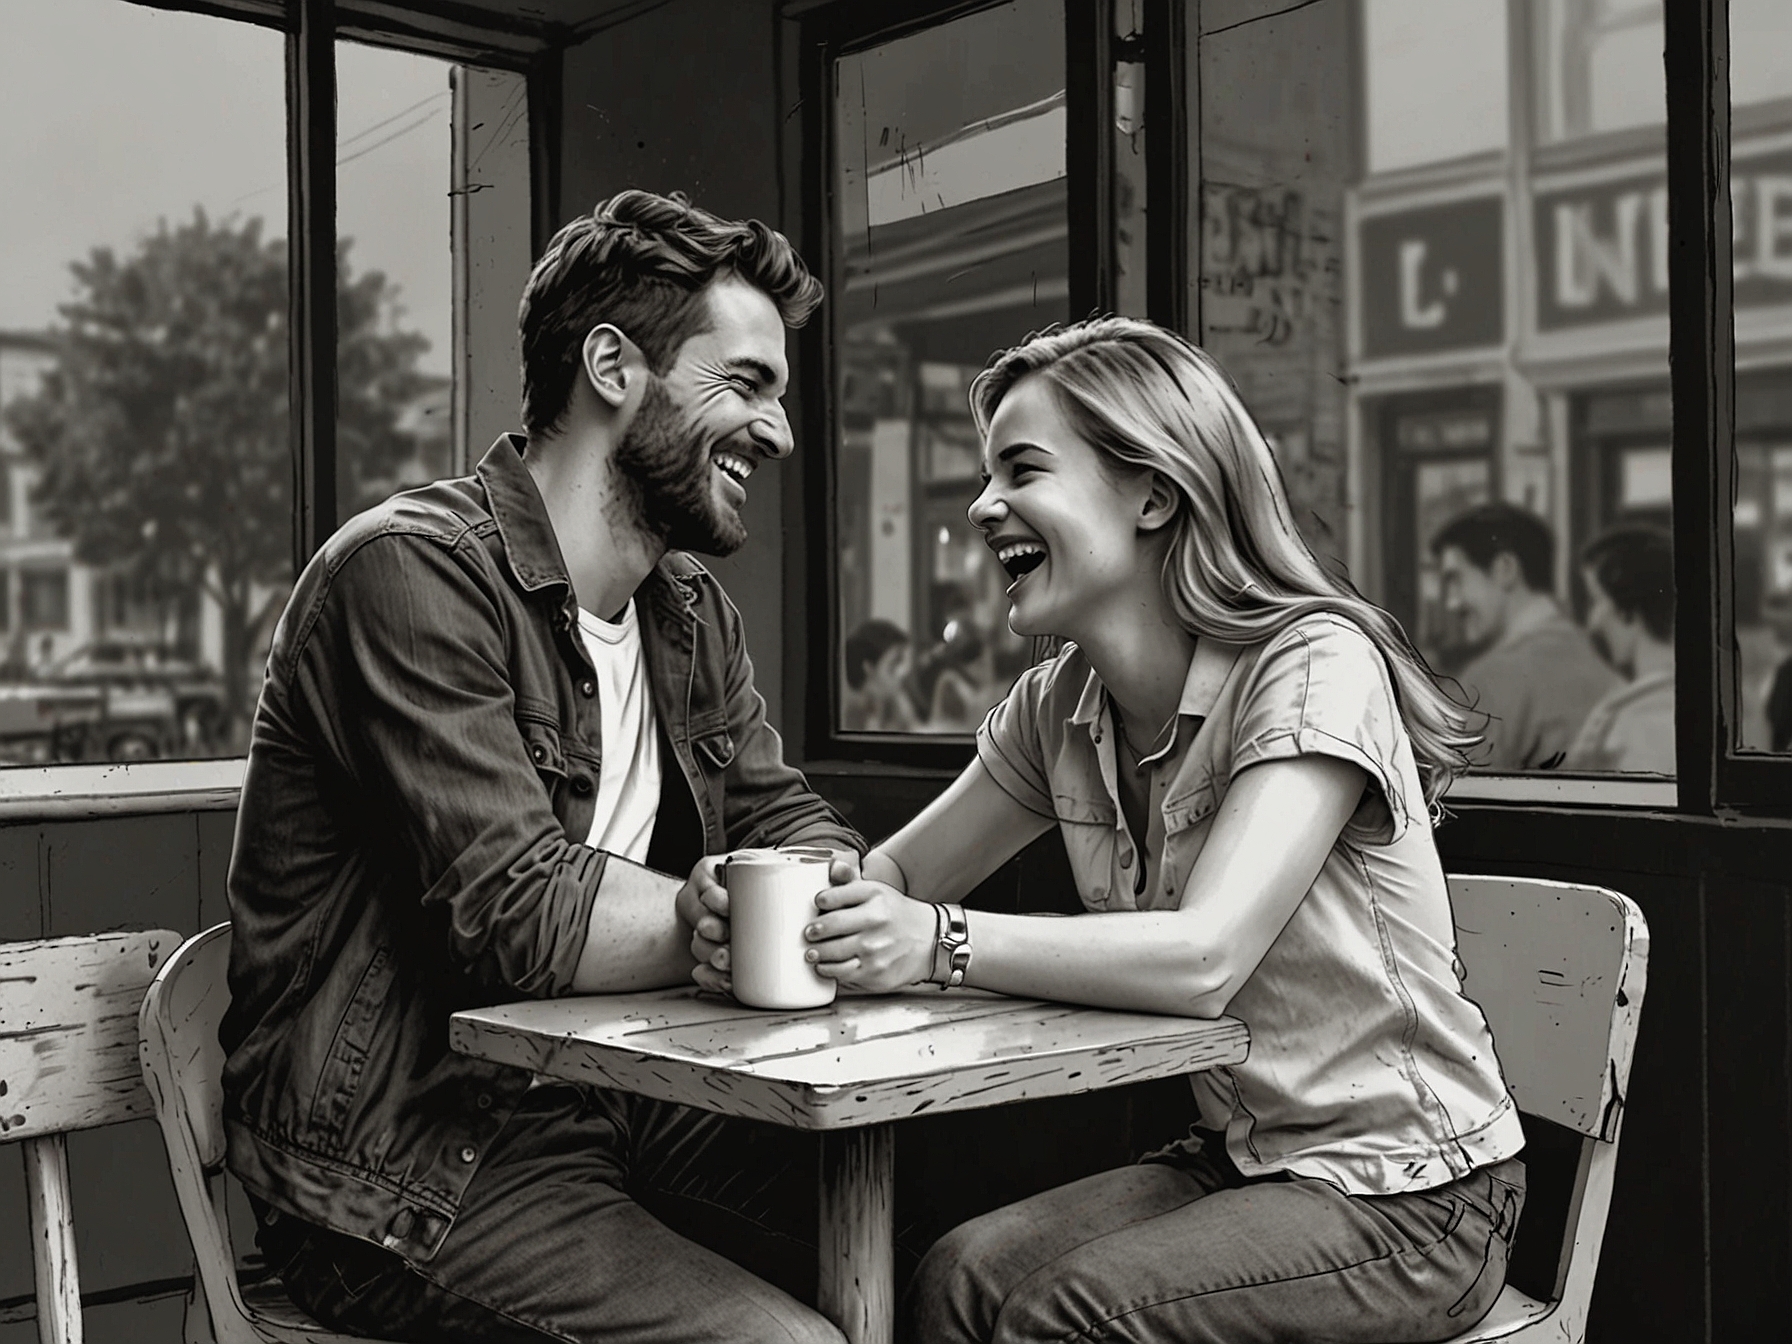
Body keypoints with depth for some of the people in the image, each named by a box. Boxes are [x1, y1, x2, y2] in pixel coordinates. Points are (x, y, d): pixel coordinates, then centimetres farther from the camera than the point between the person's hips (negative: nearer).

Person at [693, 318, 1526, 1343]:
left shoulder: (1315, 670, -20)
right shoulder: (1060, 706, 2)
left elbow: (1203, 959, -30)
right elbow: (895, 876, 5)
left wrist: (943, 943, -34)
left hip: (1410, 1194, -5)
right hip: (1236, 1159, 6)